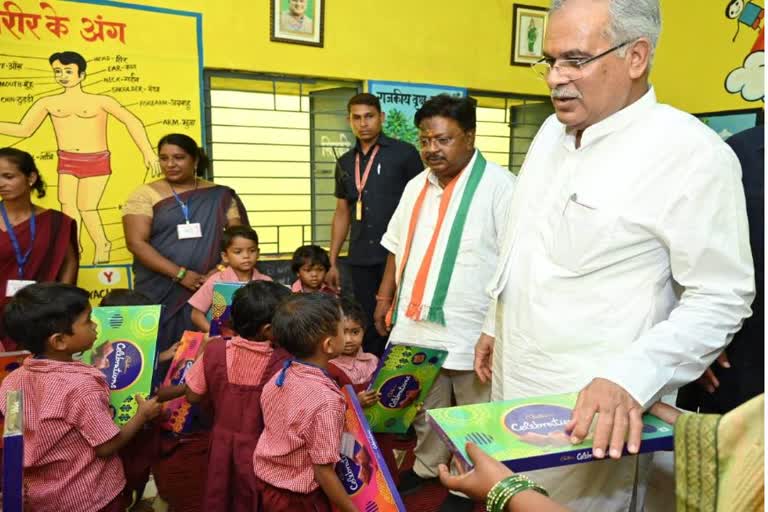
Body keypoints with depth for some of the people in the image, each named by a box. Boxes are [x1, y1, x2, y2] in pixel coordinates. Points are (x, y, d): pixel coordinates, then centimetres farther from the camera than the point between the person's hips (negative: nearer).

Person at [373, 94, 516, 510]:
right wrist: (385, 297, 16)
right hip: (418, 320, 6)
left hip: (472, 329, -6)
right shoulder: (417, 185, 9)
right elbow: (398, 246, 17)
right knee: (424, 405, 22)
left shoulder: (498, 185, -13)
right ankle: (426, 466, 43)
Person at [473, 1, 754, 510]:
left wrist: (629, 379, -26)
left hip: (589, 410, -7)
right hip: (513, 386, 7)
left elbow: (721, 298, -15)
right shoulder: (552, 130, 6)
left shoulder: (689, 152, -17)